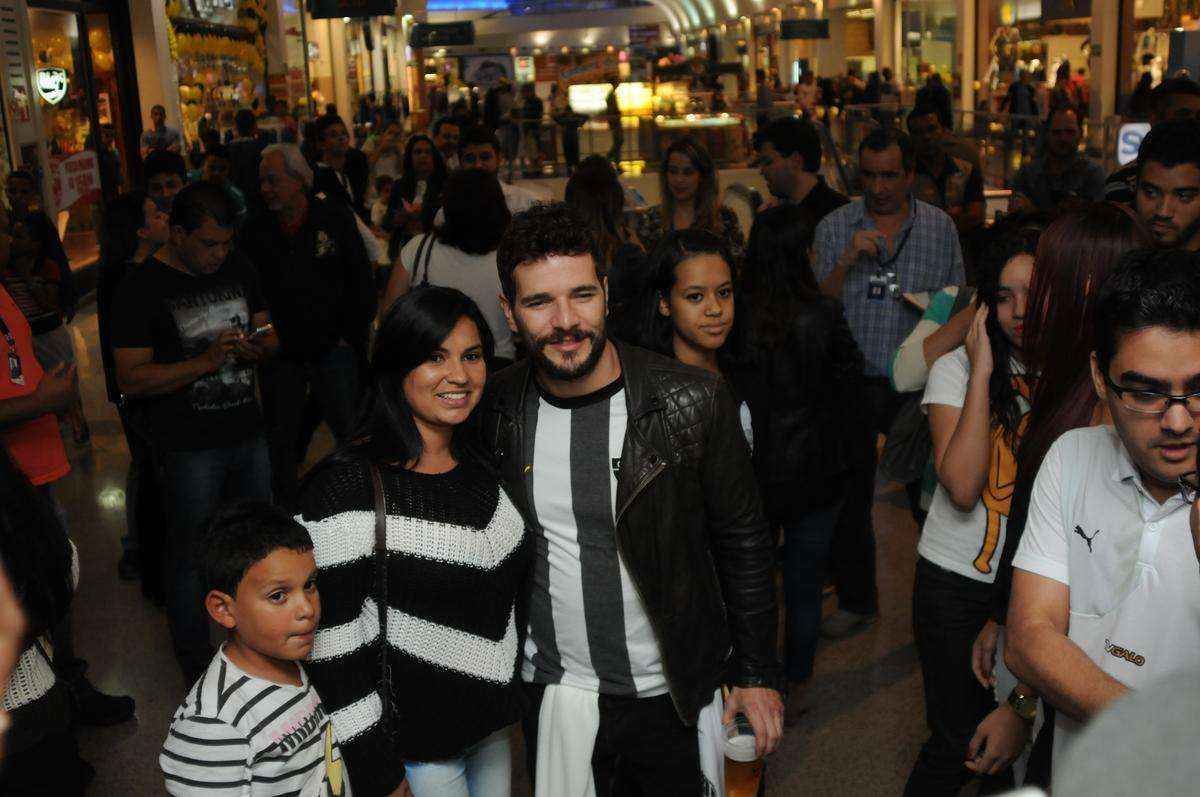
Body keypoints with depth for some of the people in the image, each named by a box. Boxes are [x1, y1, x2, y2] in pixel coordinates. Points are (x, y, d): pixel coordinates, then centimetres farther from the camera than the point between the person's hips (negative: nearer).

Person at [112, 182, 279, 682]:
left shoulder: (237, 268, 6)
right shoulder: (141, 289, -12)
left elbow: (269, 333, 15)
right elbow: (131, 379, -15)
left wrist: (258, 346, -10)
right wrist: (205, 361, -25)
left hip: (249, 433, 6)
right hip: (190, 448, -5)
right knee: (191, 554, 7)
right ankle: (192, 655, 24)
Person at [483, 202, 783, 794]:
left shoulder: (694, 401, -16)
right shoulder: (498, 408, -8)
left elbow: (744, 543, -7)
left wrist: (757, 674, -3)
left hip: (675, 698, -2)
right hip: (553, 699, 2)